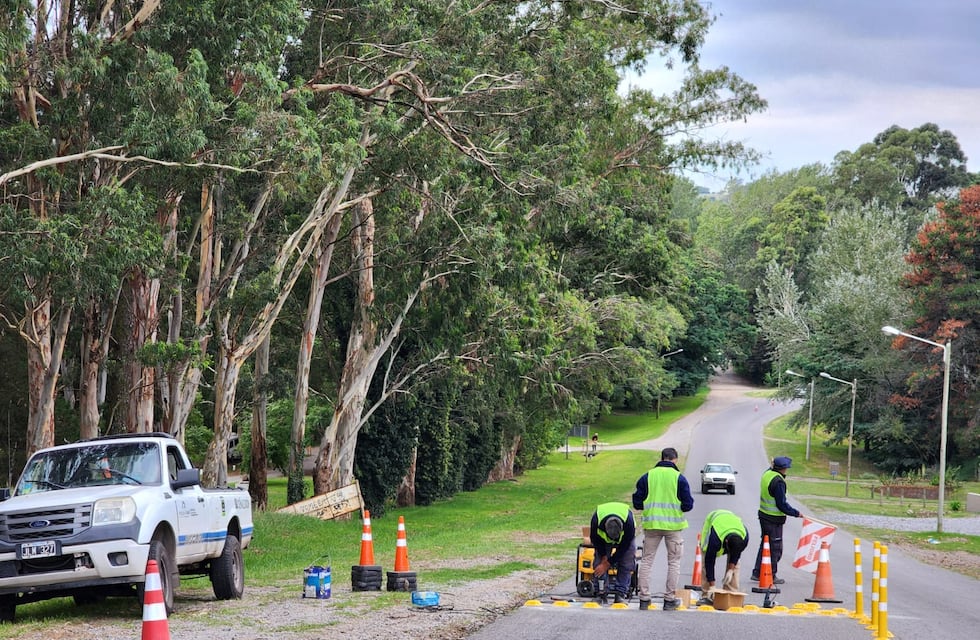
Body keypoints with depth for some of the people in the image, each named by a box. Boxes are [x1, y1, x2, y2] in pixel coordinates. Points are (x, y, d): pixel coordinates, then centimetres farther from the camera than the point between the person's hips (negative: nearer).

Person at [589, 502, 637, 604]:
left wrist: (607, 564, -27)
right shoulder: (596, 520, -40)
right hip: (603, 538, 1)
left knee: (626, 564, -15)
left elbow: (623, 547, -30)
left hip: (626, 535, -1)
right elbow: (596, 541, -18)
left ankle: (620, 593, -14)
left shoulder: (629, 523, -43)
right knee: (600, 562, -13)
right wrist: (604, 557, -22)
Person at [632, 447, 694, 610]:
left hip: (651, 524, 2)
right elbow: (688, 505, -6)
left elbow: (637, 504, 3)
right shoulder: (679, 478, -5)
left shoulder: (647, 477, 1)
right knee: (674, 562, 9)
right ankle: (669, 599, 7)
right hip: (674, 524, -2)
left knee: (647, 560, 9)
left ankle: (644, 598, 6)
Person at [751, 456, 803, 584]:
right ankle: (771, 577, 8)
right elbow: (782, 505, -21)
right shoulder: (778, 482, -23)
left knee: (765, 544, 18)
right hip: (774, 519, -9)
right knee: (775, 548, 2)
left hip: (763, 515, 9)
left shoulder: (767, 473, 1)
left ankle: (757, 573, 22)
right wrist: (796, 513, -11)